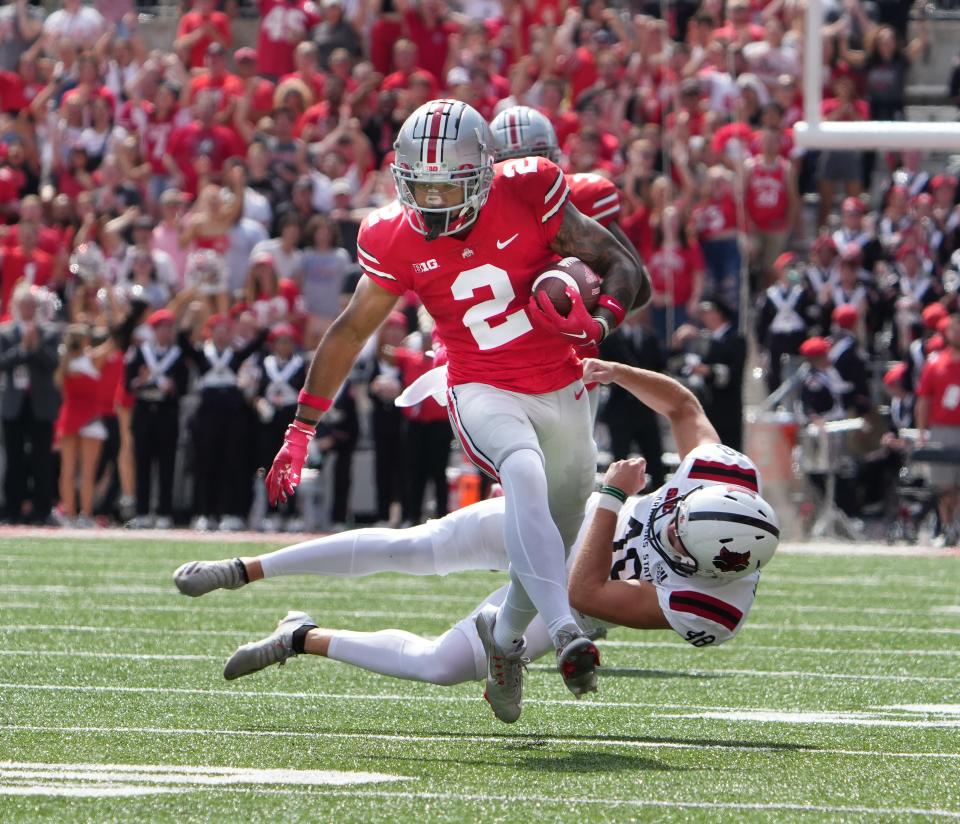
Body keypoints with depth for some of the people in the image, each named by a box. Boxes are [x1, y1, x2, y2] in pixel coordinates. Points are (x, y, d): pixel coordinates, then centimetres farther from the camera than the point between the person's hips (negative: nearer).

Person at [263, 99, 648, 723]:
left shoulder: (529, 195, -12)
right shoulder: (396, 240, -7)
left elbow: (625, 269, -7)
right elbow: (351, 331, 8)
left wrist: (600, 320, -29)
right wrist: (302, 430, 11)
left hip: (562, 392, 2)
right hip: (485, 392, -2)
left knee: (554, 544, 13)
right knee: (526, 475, -35)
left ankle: (506, 637, 44)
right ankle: (564, 631, -47)